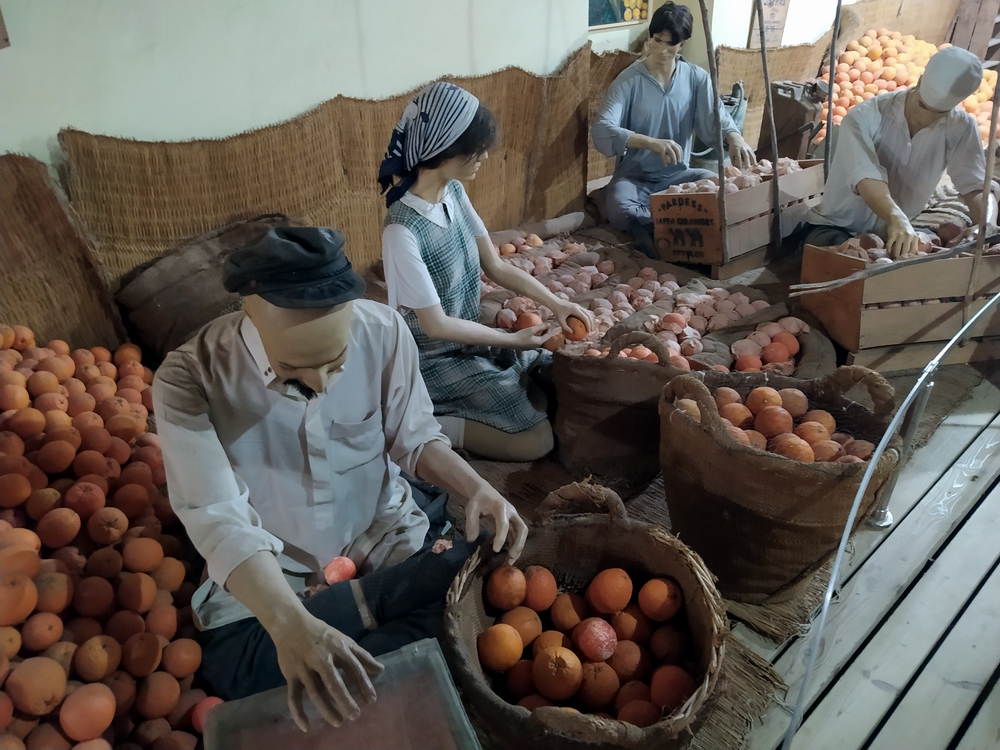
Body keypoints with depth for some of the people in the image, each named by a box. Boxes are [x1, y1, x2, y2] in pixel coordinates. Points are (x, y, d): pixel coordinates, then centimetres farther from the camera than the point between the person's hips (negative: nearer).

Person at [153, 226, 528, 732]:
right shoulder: (188, 379, -23)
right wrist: (291, 625, -47)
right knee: (231, 673, -28)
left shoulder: (383, 332, -17)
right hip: (268, 569, -1)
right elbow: (218, 520, -30)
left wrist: (476, 488, -22)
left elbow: (414, 437, -2)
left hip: (385, 534, 2)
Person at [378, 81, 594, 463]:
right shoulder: (403, 230, -29)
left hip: (471, 336, 8)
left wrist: (556, 303, -5)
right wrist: (512, 340, -15)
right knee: (537, 440, -11)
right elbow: (436, 325, -23)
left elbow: (496, 266, 4)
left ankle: (445, 408, 10)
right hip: (436, 358, -8)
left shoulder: (454, 192, -5)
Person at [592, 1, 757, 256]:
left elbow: (714, 117, -8)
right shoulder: (629, 80, -11)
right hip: (634, 175, -3)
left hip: (677, 175, 4)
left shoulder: (697, 78, 1)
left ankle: (651, 225, -10)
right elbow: (602, 129, -24)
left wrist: (734, 137, -33)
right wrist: (651, 143, -40)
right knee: (618, 211, -36)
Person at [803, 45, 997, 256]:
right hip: (834, 227, -4)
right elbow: (867, 179, -37)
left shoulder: (960, 128, -7)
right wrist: (897, 219, -56)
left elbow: (978, 187, -12)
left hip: (894, 232, 4)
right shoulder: (865, 117, -20)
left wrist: (985, 226, -35)